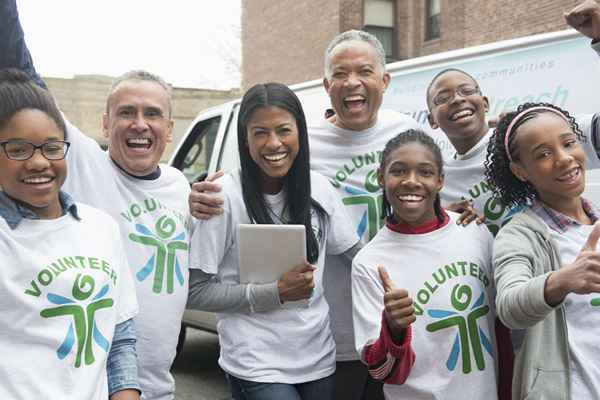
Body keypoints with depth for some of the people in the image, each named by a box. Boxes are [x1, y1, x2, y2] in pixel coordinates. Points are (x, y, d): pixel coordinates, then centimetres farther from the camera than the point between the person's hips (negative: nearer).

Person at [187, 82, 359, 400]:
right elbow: (195, 292, -13)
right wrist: (275, 292, -19)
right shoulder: (225, 197, -15)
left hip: (319, 358, 5)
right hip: (256, 367, -5)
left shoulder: (318, 188, 0)